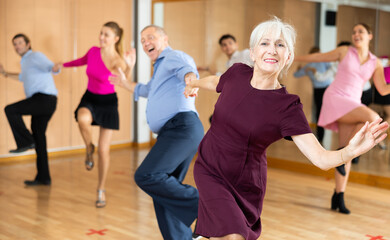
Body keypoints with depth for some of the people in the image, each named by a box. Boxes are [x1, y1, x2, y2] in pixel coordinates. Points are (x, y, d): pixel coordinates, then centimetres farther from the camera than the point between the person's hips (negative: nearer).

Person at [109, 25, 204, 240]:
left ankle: (201, 204, -18)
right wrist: (124, 82, 59)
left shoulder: (173, 57, 3)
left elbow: (186, 68, -22)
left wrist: (190, 79, -44)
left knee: (146, 176, -24)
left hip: (182, 127, -10)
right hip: (172, 133, 10)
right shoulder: (160, 69, 33)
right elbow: (145, 90, 53)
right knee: (164, 189, 7)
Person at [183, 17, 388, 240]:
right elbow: (215, 81, 15)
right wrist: (194, 83, 37)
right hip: (209, 170, 0)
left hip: (246, 185, 0)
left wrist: (350, 151, -46)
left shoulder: (287, 106, -18)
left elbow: (321, 158, -25)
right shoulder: (238, 73, -11)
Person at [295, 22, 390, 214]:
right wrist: (294, 58, 15)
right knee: (373, 118, -27)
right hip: (334, 99, -4)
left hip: (352, 105, 4)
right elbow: (318, 57, 13)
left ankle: (339, 196, 4)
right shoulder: (345, 52, 5)